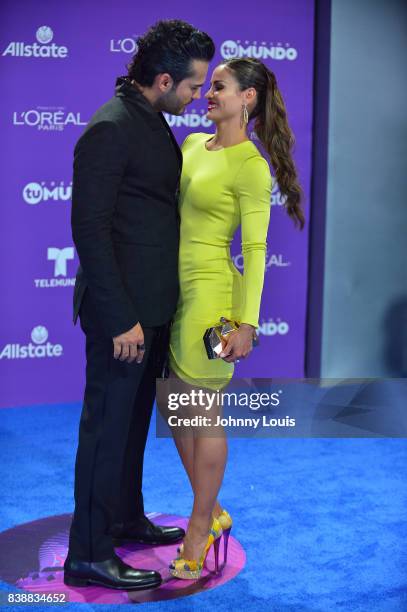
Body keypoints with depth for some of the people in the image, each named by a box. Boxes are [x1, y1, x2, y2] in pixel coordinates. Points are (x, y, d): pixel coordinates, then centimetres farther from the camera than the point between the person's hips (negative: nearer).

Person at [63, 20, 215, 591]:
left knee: (134, 419, 21)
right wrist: (121, 319, -22)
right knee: (108, 425, 0)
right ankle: (88, 555, 11)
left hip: (150, 306, 9)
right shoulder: (110, 128, -19)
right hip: (122, 310, -9)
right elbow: (90, 228, -22)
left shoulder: (153, 121, 11)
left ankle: (125, 518, 37)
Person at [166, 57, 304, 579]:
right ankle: (213, 514, 31)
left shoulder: (250, 167, -12)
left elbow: (255, 249, -13)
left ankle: (198, 534, 17)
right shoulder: (192, 144, 10)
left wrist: (247, 322, -16)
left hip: (210, 289, -8)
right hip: (173, 285, 8)